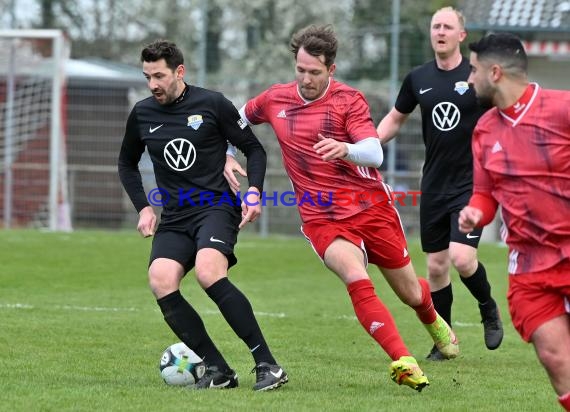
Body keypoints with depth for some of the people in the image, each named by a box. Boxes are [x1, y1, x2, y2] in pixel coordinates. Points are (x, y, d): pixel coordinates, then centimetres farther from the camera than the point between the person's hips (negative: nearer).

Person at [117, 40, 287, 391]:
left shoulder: (212, 104, -2)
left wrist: (254, 192, -10)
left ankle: (268, 365, -27)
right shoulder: (142, 114, 9)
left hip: (216, 208, -4)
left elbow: (254, 149, 5)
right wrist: (143, 208, 13)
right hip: (174, 218, 5)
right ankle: (219, 371, -15)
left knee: (209, 273, -32)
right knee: (161, 281, -24)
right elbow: (127, 164, 26)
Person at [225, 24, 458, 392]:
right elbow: (236, 120, 22)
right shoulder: (275, 100, 1)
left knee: (411, 293, 12)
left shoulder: (348, 100, -9)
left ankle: (434, 321, 51)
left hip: (372, 207, -1)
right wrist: (226, 158, 6)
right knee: (357, 279, -29)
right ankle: (403, 362, -31)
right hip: (323, 219, 1)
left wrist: (345, 149, -42)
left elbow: (375, 154, -22)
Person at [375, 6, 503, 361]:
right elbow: (395, 119, 18)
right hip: (434, 184, 4)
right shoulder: (418, 79, 5)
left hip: (471, 183, -4)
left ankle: (488, 309, 11)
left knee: (462, 258, -18)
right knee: (436, 266, 5)